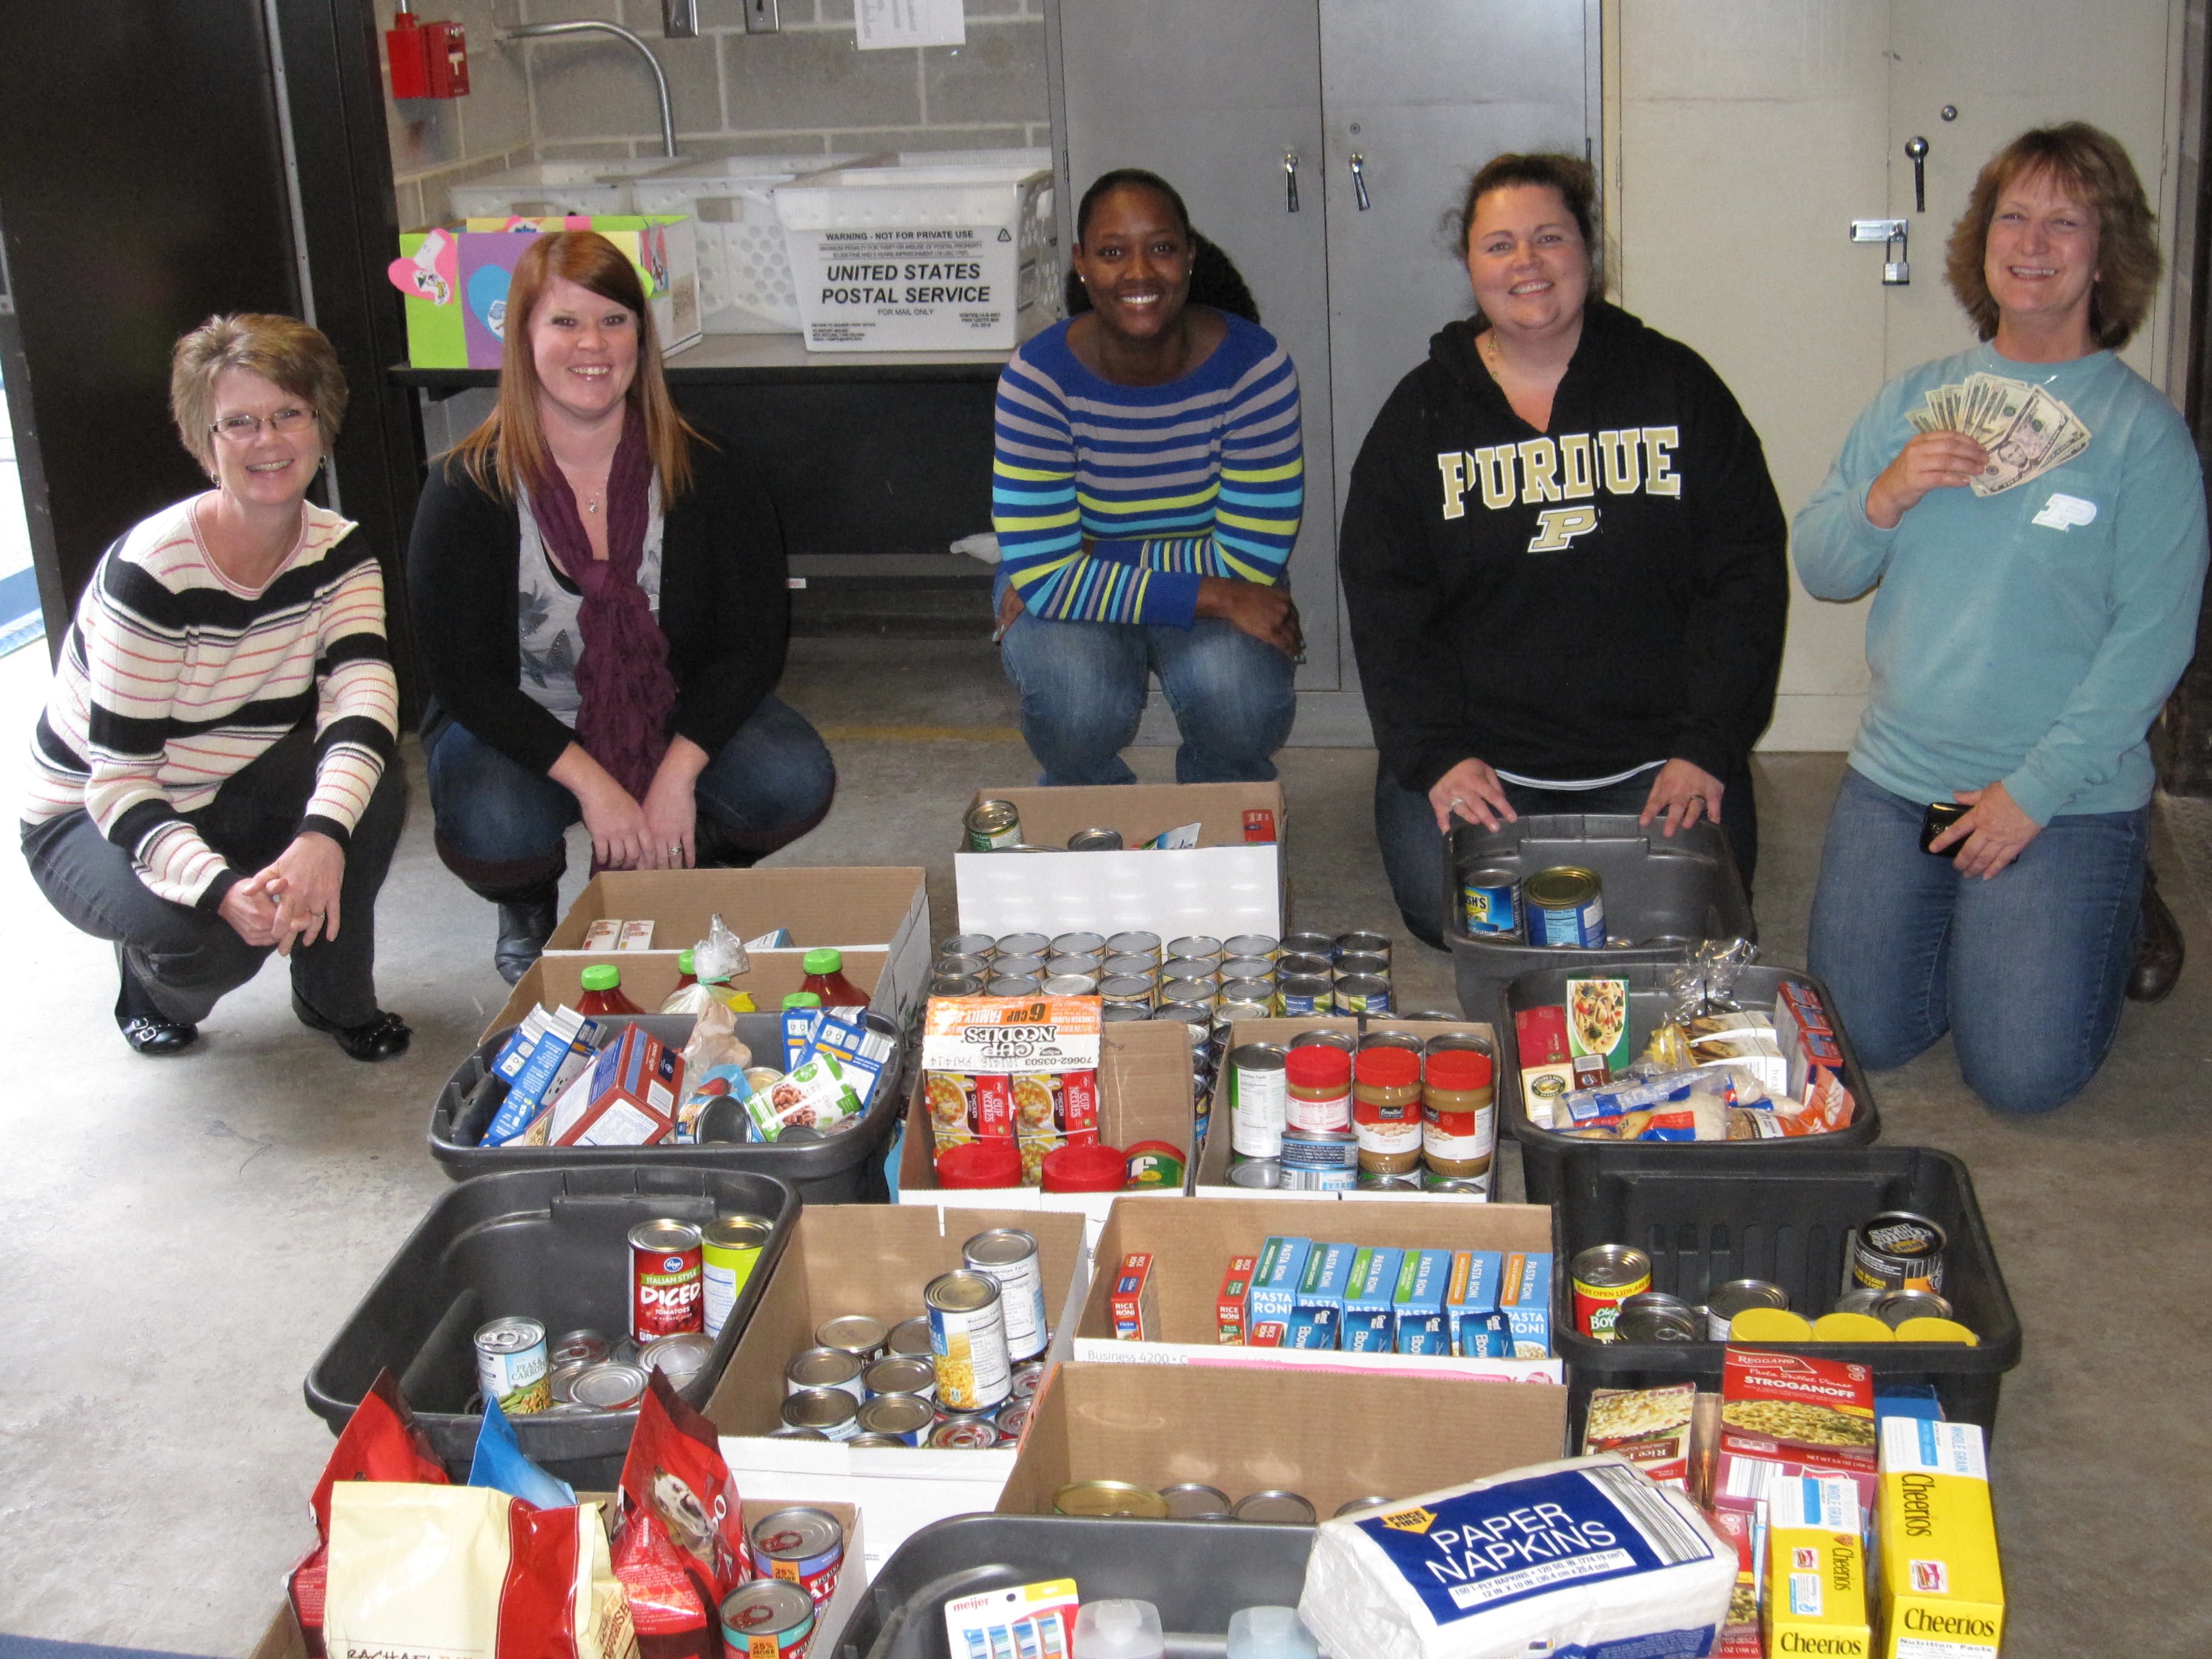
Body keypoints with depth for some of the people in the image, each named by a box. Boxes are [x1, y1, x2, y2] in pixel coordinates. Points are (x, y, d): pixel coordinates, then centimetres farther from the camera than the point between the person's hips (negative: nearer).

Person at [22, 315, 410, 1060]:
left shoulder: (339, 553, -9)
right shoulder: (149, 570, -25)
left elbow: (361, 693, -26)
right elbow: (118, 780, -26)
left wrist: (323, 835, -47)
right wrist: (220, 887, -45)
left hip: (234, 800, 4)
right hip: (92, 820, -4)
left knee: (373, 780, -26)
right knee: (207, 939, -34)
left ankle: (336, 997, -3)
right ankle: (154, 983, 5)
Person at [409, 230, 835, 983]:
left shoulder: (704, 472, -9)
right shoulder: (466, 489, -13)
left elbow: (752, 643, -9)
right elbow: (464, 673, -15)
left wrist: (677, 776, -22)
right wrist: (590, 783, -25)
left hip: (675, 716, 2)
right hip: (521, 728, -1)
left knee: (795, 782, -26)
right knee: (490, 832, -34)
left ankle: (685, 880, 10)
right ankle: (528, 908, 7)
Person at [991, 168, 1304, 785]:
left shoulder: (1255, 365, -17)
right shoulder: (1038, 378, -20)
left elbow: (1252, 556, -18)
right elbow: (1043, 572, -25)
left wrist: (1097, 565, -22)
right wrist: (1214, 597, -29)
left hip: (1213, 574, 1)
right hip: (1073, 595, -1)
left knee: (1243, 709, -31)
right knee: (1078, 712, -33)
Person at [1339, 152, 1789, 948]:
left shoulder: (1675, 386, 5)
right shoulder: (1422, 412, 6)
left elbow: (1747, 571, 2)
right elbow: (1382, 597, 1)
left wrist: (1708, 747, -7)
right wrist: (1434, 755, -12)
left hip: (1652, 756, 0)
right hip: (1478, 753, 0)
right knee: (1448, 906, -19)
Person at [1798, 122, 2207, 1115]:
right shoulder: (1914, 401, 7)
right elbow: (1820, 570, 7)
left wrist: (2034, 790, -16)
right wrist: (1885, 497, -14)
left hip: (2066, 798, -4)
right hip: (1895, 776, 4)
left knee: (2023, 1074, -8)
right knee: (1863, 1038, 3)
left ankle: (2113, 914, 23)